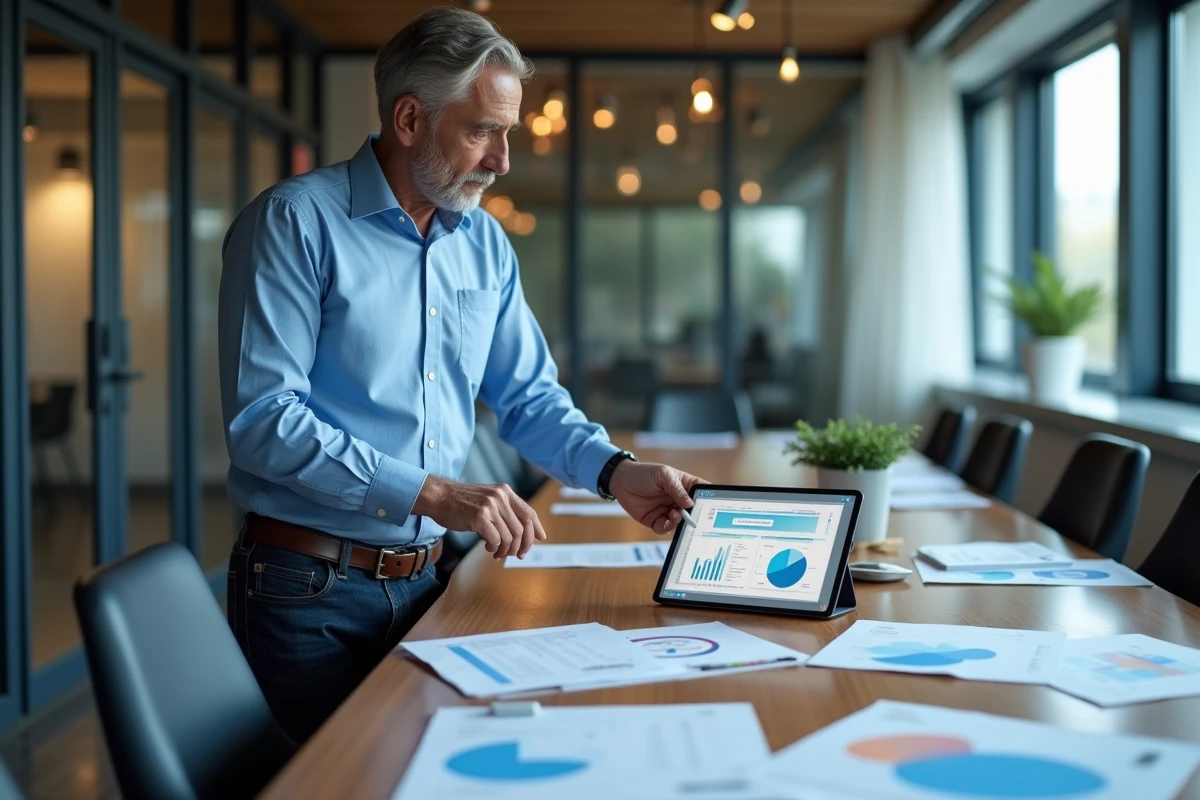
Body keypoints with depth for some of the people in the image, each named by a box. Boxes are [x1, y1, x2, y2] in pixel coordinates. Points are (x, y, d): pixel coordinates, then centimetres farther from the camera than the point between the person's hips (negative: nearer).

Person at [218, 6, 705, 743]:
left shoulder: (487, 245, 8)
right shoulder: (294, 222, -12)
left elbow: (529, 395, 15)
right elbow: (262, 418, -21)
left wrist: (615, 471, -4)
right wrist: (433, 494, -25)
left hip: (425, 580, 6)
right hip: (309, 589, -5)